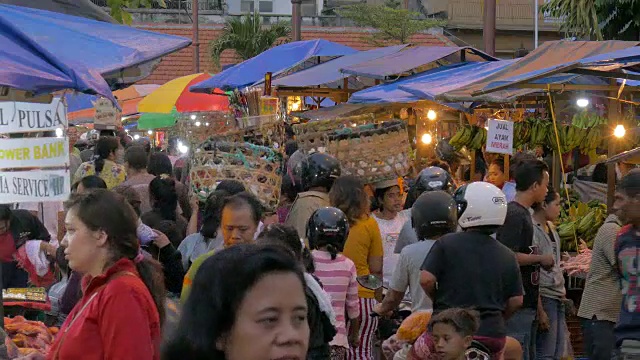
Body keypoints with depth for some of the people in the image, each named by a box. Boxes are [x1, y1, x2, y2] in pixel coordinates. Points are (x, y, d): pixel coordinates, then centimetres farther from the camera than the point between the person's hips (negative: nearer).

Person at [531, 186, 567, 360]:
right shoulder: (532, 231, -14)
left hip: (558, 298, 9)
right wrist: (540, 311, -19)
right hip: (544, 298, -9)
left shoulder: (551, 229, 14)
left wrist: (562, 290, 14)